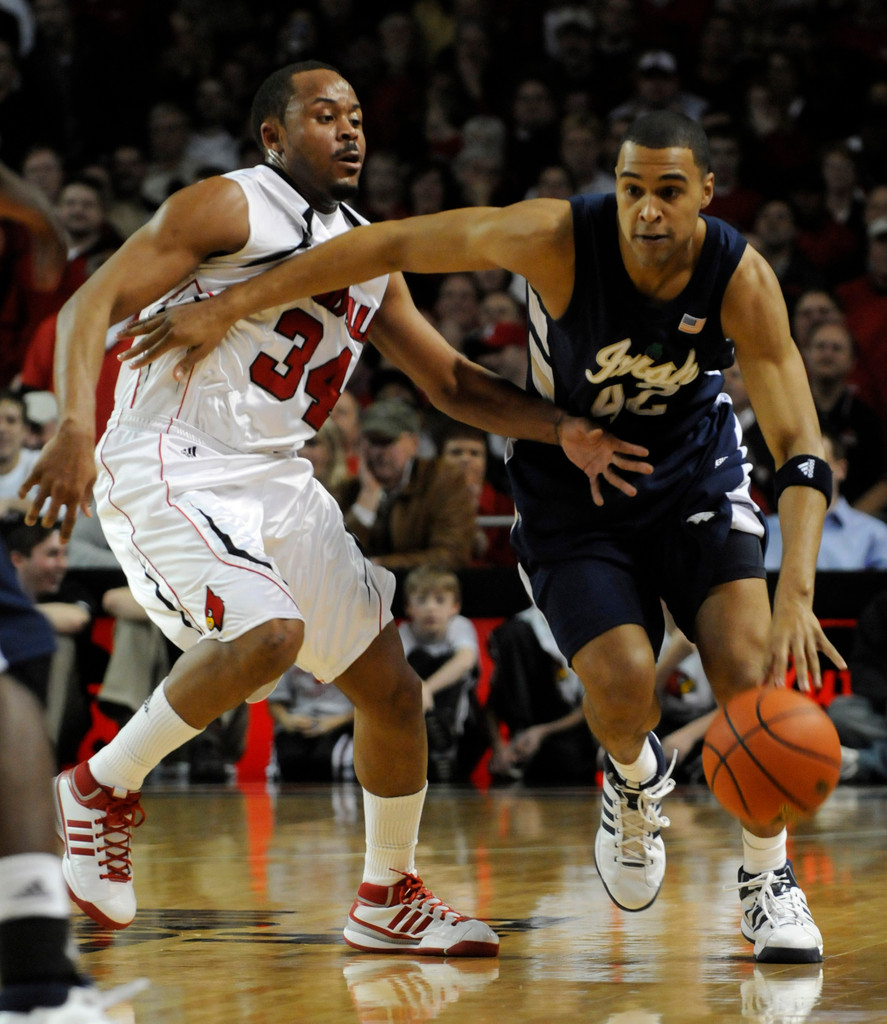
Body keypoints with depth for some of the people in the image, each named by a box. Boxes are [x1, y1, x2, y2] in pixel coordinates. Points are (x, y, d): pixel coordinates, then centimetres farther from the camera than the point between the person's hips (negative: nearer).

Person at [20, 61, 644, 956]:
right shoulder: (226, 208, -6)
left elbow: (452, 384, 20)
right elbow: (91, 305, -13)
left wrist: (560, 428, 4)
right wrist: (76, 429, -29)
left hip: (277, 482, 8)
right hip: (168, 468, -8)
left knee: (392, 686, 7)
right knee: (269, 634, -32)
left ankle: (388, 898, 24)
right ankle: (106, 786, -12)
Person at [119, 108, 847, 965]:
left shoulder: (741, 281, -25)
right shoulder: (559, 238, -28)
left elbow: (800, 450, -25)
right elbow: (390, 247, -20)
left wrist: (795, 594, -40)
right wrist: (231, 307, -18)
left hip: (695, 477, 1)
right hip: (570, 495, -1)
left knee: (749, 670, -19)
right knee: (622, 685, -20)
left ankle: (767, 881, 6)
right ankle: (634, 782, 20)